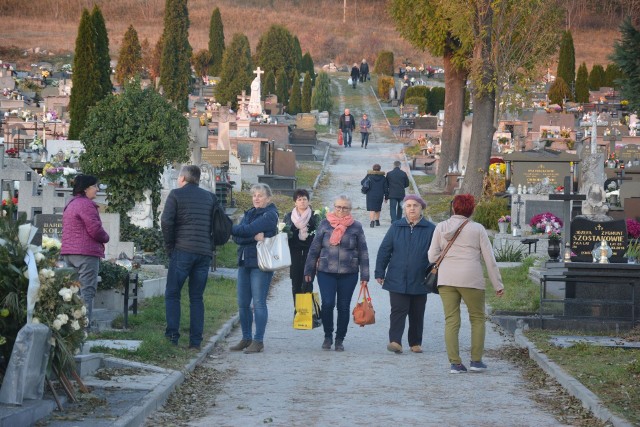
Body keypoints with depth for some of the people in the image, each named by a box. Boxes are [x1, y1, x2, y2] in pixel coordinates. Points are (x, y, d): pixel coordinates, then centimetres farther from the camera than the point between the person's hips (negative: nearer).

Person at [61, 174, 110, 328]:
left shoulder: (70, 204, 19)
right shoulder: (86, 204, -12)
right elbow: (95, 229, -18)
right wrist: (105, 238, 3)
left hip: (69, 252, 10)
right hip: (86, 252, -10)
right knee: (87, 290, -8)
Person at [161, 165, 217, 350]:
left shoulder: (176, 194, 0)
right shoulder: (210, 197, 14)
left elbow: (166, 221, -9)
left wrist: (169, 246, 1)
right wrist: (210, 245, 14)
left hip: (182, 251, -4)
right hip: (205, 252, 4)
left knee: (172, 294, 4)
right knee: (197, 298, 8)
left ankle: (172, 336, -6)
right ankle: (196, 340, 3)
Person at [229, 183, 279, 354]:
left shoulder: (270, 215, -6)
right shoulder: (249, 214, 16)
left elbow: (247, 229, -18)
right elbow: (237, 238, 2)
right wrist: (254, 237, -15)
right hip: (244, 262, 7)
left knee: (259, 303, -6)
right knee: (243, 303, 8)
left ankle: (258, 341, -1)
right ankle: (246, 338, 17)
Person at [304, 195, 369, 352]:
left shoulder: (356, 227, 3)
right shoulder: (325, 224, 3)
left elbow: (363, 252, 6)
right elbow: (314, 249, 7)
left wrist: (364, 275, 3)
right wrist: (309, 270, 5)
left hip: (348, 274, 1)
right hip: (326, 273, -1)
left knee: (344, 307, 4)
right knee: (327, 303, -12)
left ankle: (340, 339, 18)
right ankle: (328, 336, 9)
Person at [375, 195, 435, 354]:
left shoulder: (430, 229, 0)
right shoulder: (396, 227, 4)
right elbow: (384, 250, 6)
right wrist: (380, 273, 3)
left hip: (419, 281, 1)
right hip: (397, 280, 0)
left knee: (417, 314, 9)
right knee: (398, 311, -10)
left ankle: (415, 343, 21)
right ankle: (395, 341, -18)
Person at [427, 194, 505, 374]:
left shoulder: (440, 227, 7)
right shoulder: (477, 229, 1)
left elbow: (432, 256, 6)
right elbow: (489, 258, 1)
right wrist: (498, 284, 6)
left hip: (446, 279, 2)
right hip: (471, 278, -2)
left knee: (451, 321, 5)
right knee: (477, 319, 11)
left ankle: (455, 362, -1)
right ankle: (476, 360, 7)